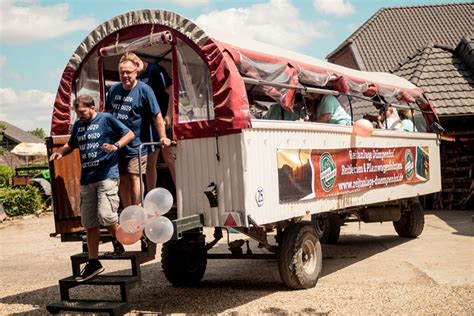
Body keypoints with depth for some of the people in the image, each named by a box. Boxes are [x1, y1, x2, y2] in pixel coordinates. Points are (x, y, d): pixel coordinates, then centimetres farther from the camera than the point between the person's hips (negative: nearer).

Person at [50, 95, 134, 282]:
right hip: (86, 180, 6)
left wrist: (115, 146, -18)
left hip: (107, 175, -6)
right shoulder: (77, 125, 16)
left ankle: (118, 240, 11)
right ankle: (93, 262, 16)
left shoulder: (106, 119, -1)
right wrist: (60, 152, 9)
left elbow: (129, 134, 0)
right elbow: (71, 145, 30)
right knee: (89, 224, 7)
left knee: (106, 215, -20)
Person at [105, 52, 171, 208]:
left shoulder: (144, 90, -9)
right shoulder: (114, 89, 8)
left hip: (136, 144, -5)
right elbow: (108, 112, 20)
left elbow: (157, 115, -10)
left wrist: (163, 137, -15)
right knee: (122, 180, 10)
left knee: (134, 178, -7)